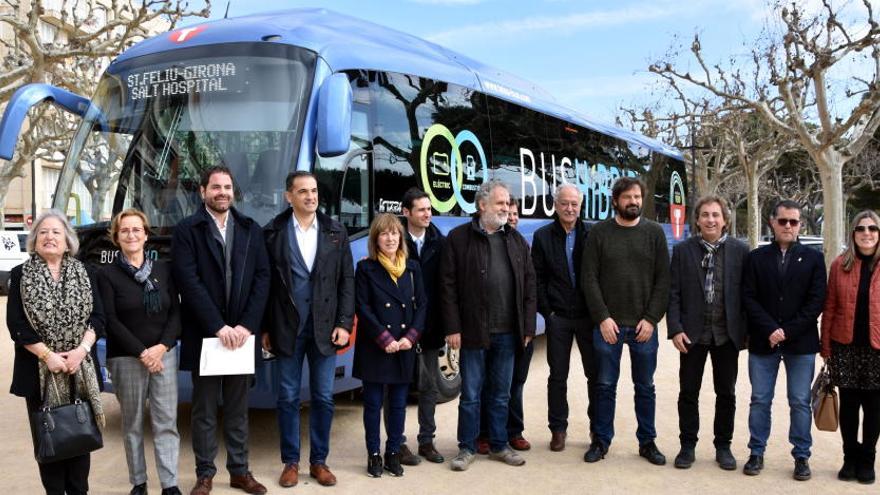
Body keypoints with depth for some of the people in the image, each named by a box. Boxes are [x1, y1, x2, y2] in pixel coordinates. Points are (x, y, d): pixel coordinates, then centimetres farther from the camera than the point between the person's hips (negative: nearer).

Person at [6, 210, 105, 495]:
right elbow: (16, 324, -4)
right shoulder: (21, 275, 3)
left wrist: (81, 350, -13)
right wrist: (47, 355, -13)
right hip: (40, 370, -1)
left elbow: (97, 317, 2)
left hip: (80, 369, 1)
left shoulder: (84, 274, 8)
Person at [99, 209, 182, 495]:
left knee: (166, 422, 0)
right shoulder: (107, 275, 0)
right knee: (132, 424, 6)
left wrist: (162, 347, -8)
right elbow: (111, 321, -6)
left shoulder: (164, 269, 8)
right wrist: (142, 352, -12)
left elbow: (175, 313, 6)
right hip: (126, 359, -2)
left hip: (164, 354, 2)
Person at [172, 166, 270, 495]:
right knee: (204, 410, 7)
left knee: (238, 408, 12)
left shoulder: (251, 230, 8)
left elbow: (262, 278, 2)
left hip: (241, 333, 3)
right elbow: (189, 283, -11)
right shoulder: (187, 230, -2)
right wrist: (218, 327, -16)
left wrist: (246, 325, -9)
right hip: (205, 335, -3)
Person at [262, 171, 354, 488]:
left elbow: (347, 280, 4)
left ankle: (319, 461, 20)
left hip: (325, 327, 1)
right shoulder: (273, 233, 0)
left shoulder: (336, 232, 5)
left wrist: (344, 323, -4)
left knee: (323, 398, 7)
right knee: (288, 398, 7)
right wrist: (265, 328, -1)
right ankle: (290, 462, 20)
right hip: (288, 328, -1)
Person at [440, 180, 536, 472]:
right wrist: (453, 328, -10)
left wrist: (527, 327, 3)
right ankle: (467, 448, 18)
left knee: (501, 395, 14)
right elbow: (448, 285, -5)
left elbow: (529, 284, 9)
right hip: (473, 331, -4)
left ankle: (498, 446, 27)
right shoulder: (459, 237, -2)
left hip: (507, 333, 4)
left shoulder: (517, 240, 10)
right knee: (470, 394, 6)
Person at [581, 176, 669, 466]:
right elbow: (589, 278, -3)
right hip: (608, 324, -1)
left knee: (645, 387, 10)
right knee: (605, 386, 7)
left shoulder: (654, 232, 4)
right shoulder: (599, 233, 1)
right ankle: (602, 441, 19)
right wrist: (603, 317, -10)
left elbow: (663, 280, 1)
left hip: (644, 325, 1)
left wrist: (651, 319, -7)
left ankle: (647, 442, 23)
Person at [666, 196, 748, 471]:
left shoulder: (740, 251, 0)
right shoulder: (683, 250, 1)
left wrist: (747, 331, -2)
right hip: (693, 333, 0)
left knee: (726, 393, 10)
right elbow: (673, 293, -1)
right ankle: (688, 446, 21)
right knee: (688, 392, 7)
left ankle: (723, 446, 24)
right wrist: (675, 329, -9)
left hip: (727, 334, 0)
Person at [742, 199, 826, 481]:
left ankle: (801, 457, 16)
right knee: (760, 401, 6)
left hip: (801, 343, 0)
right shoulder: (756, 257, 6)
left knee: (800, 403, 5)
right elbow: (749, 298, -1)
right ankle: (756, 453, 17)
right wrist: (771, 329, -13)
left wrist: (787, 331, -11)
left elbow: (816, 301, -3)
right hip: (763, 342, 1)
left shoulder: (813, 258, 5)